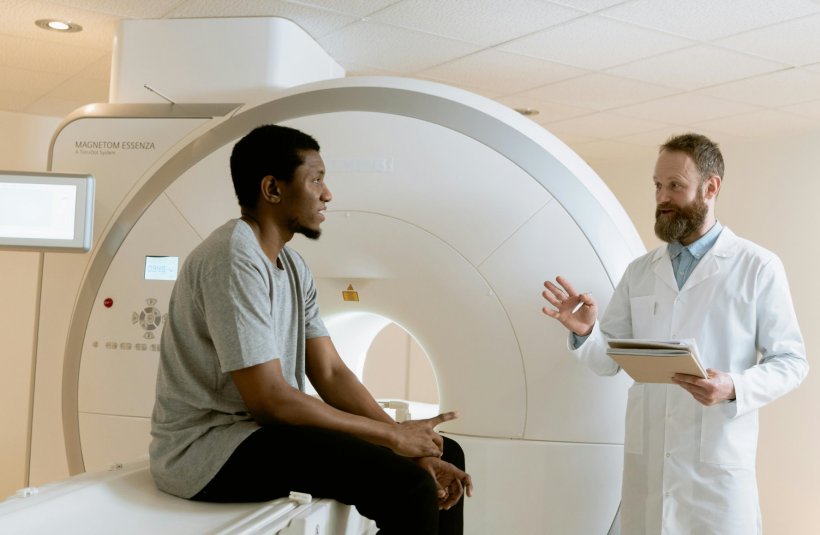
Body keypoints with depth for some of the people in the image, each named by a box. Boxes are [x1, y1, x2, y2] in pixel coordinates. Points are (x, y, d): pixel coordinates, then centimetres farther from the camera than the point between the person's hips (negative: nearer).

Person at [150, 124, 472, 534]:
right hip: (207, 447, -9)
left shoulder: (292, 265, 9)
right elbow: (268, 398, -24)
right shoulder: (235, 258, -20)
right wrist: (393, 435, -17)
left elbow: (331, 374, 6)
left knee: (445, 454, 5)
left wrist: (414, 449, -6)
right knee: (409, 488, -26)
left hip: (264, 427, 9)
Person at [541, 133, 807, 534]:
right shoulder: (638, 272, 9)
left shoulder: (758, 268, -3)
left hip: (718, 460, -3)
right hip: (645, 456, 4)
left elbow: (790, 361, -2)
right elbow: (608, 360, 8)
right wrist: (585, 331, -13)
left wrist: (734, 388, -21)